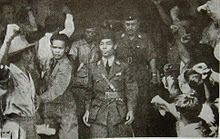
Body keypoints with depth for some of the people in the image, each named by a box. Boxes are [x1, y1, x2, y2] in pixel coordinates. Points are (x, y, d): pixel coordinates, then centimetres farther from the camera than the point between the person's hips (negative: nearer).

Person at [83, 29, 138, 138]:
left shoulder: (123, 67, 5)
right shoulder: (93, 68, 9)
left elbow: (131, 90, 3)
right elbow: (89, 91, 10)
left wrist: (131, 110, -8)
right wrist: (87, 110, 0)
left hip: (119, 115, 0)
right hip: (98, 116, 1)